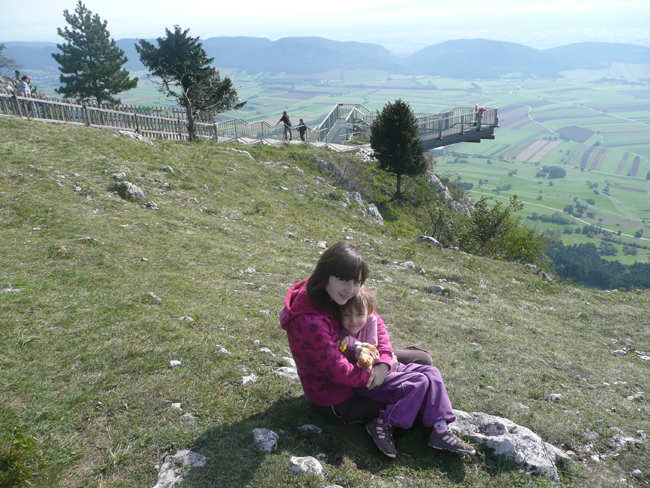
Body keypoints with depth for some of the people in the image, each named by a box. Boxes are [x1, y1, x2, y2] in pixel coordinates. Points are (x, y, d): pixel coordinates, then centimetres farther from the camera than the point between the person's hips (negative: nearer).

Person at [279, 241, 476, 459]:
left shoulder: (331, 296, -7)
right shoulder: (309, 321, -35)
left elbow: (374, 320, 2)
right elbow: (339, 371, -29)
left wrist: (384, 362, -11)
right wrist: (372, 376, -14)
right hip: (337, 401, -9)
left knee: (431, 373, 4)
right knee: (419, 383, -11)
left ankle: (440, 431, 9)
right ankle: (385, 424, -2)